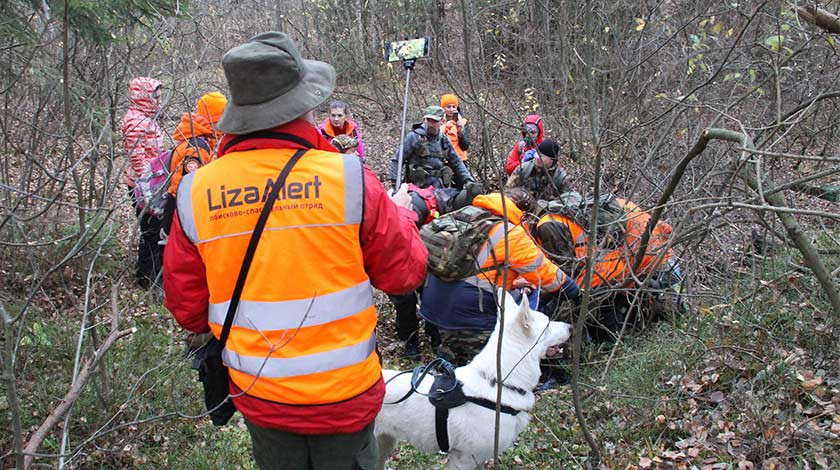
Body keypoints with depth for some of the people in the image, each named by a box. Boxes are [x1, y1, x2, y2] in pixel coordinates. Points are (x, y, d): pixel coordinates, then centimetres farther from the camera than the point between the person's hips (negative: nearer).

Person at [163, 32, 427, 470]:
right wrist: (401, 210, 11)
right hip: (344, 392, -2)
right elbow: (404, 272, -8)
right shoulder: (349, 177, -19)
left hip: (257, 396, 2)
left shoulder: (196, 192, -11)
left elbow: (186, 307, 0)